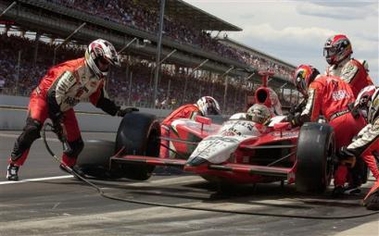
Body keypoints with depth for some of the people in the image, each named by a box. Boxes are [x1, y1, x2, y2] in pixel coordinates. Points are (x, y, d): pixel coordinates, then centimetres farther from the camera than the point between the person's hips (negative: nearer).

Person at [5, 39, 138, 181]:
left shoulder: (99, 78, -5)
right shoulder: (74, 70, -32)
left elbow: (101, 100, 7)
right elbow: (53, 94, -33)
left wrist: (119, 111, -6)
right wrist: (57, 121, -34)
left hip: (64, 106, 8)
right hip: (44, 97, -8)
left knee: (77, 143, 5)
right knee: (32, 129, -31)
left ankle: (67, 164, 36)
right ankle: (13, 165, -21)